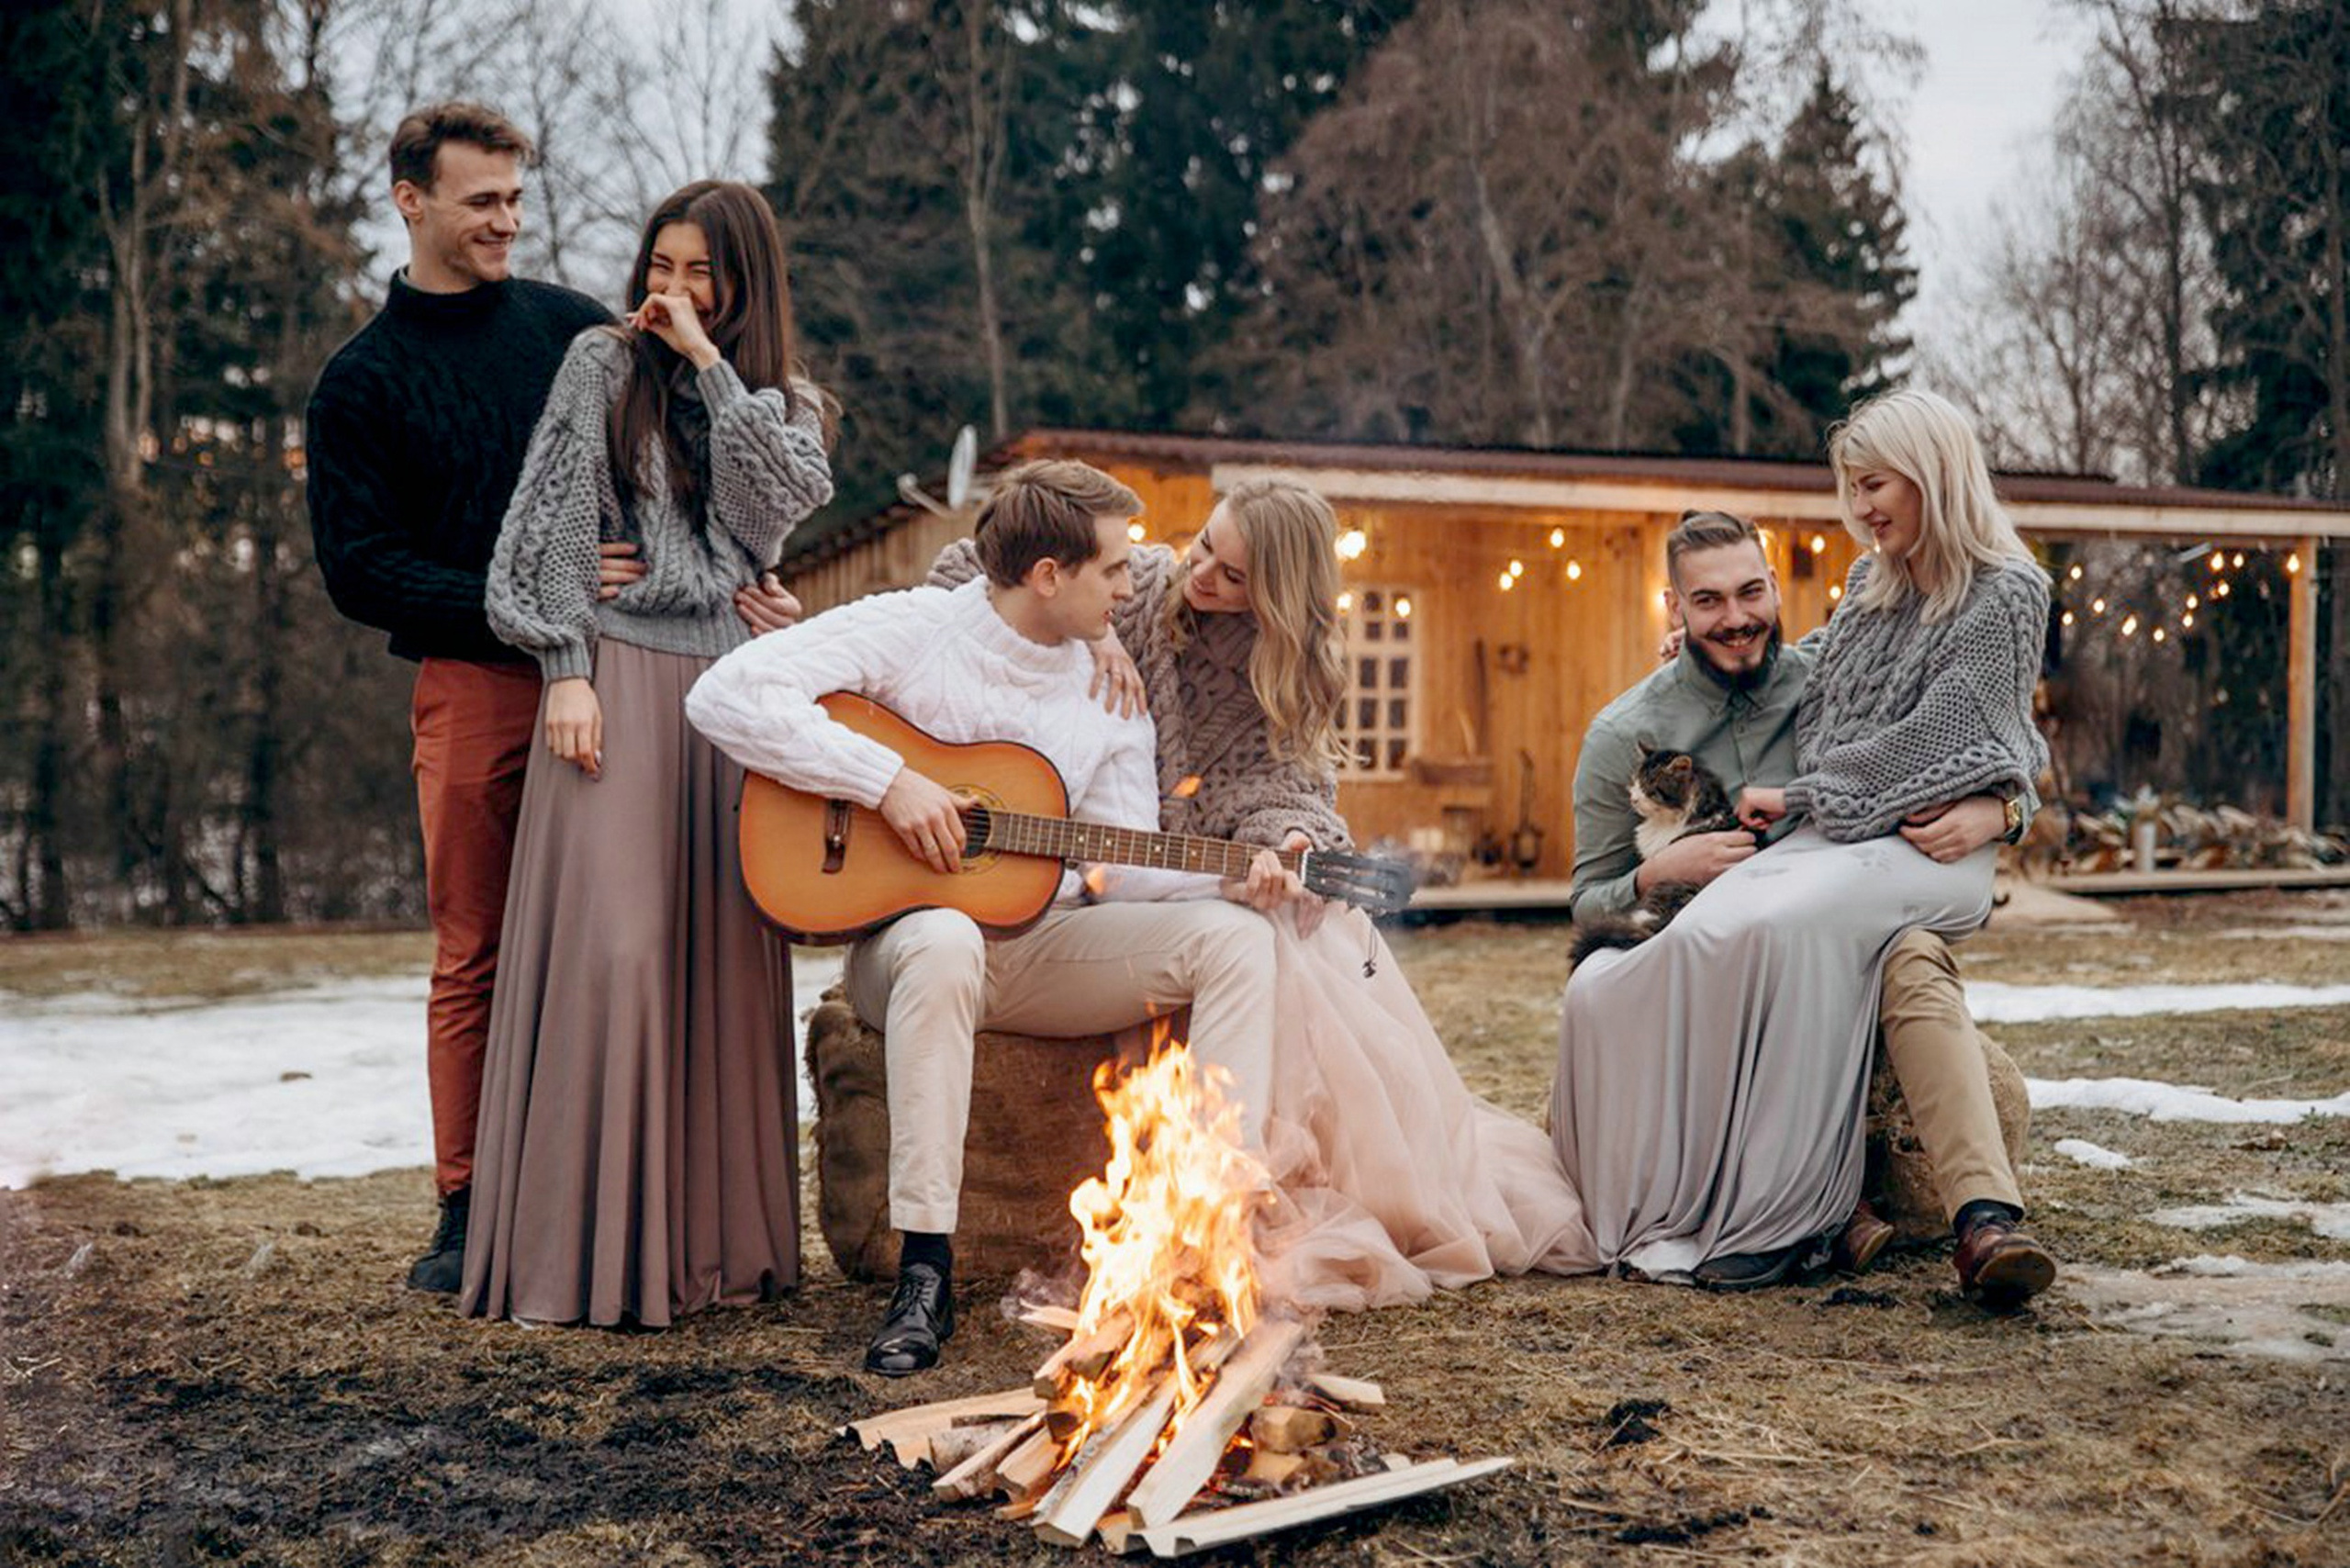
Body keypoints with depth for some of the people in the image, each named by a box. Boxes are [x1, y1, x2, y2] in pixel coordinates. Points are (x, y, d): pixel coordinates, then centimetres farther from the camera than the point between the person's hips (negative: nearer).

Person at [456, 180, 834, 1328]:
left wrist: (709, 363, -3)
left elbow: (772, 510, -3)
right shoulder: (602, 363, 9)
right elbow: (552, 518, 2)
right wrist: (565, 667, -9)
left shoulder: (787, 406, 17)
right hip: (617, 670, -3)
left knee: (720, 955, 2)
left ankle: (711, 1232, 9)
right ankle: (587, 1247, -7)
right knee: (607, 944, -11)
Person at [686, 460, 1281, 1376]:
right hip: (904, 941, -5)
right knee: (944, 942, -41)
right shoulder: (911, 630, -7)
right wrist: (886, 780, -23)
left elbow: (1118, 870, 8)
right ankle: (924, 1273, -34)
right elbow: (725, 695, -18)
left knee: (1234, 937, -16)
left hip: (1045, 945, 5)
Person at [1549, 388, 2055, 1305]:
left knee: (1776, 926, -36)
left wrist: (1799, 795, -6)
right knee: (1699, 937, -24)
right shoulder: (1869, 585, 22)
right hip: (1825, 838, 7)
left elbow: (1935, 738, -8)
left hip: (1926, 850, -7)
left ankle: (1779, 1214, -29)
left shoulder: (2004, 595, 1)